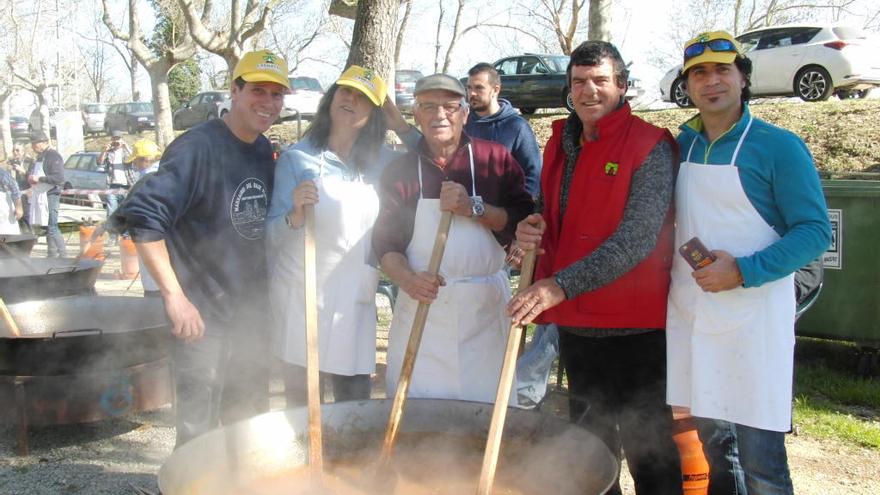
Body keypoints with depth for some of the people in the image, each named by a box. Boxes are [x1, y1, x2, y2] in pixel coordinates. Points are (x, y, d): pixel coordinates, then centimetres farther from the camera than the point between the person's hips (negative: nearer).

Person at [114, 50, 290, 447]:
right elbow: (141, 215, -24)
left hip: (252, 318, 7)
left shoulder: (264, 152, 7)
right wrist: (174, 296, -24)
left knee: (251, 433, 19)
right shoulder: (199, 147, -17)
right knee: (199, 437, 3)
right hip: (203, 319, -7)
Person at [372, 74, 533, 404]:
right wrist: (406, 278, -15)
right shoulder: (400, 170, 6)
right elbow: (385, 240, 4)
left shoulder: (496, 159, 3)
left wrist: (474, 208, -17)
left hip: (485, 306, -1)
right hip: (422, 305, 1)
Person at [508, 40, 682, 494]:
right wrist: (531, 231, -3)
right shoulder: (559, 143, 10)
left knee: (648, 454, 4)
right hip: (575, 322, 7)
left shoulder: (650, 146, -10)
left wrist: (561, 285, -27)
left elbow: (638, 238, -20)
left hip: (634, 326, -6)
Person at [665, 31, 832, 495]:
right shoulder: (682, 145, 9)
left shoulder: (779, 146, -7)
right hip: (691, 315, 5)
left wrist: (743, 272, -21)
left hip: (752, 320, -5)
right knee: (710, 442, 17)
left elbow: (816, 230, -11)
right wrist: (671, 271, 6)